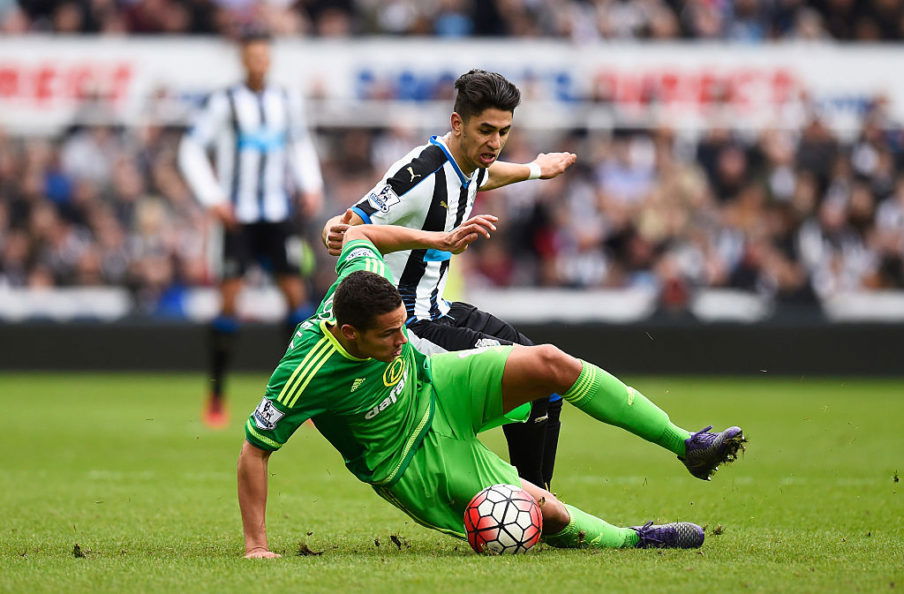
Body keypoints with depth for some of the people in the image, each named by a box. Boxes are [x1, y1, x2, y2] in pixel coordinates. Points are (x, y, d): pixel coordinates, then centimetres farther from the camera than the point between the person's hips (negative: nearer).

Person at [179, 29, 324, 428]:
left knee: (295, 292, -5)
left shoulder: (286, 102, 7)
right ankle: (215, 398, 2)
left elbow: (300, 145, 22)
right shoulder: (225, 103, -5)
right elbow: (191, 150, -3)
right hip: (239, 214, -3)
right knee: (229, 298, -7)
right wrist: (212, 199, -11)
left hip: (279, 213, 3)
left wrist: (311, 187, 7)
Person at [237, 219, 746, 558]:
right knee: (545, 512, -15)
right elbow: (255, 450, -28)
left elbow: (359, 234, 1)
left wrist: (436, 239, 0)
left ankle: (688, 446, -7)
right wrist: (257, 545, -27)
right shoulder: (309, 375, -37)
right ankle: (627, 541, 17)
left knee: (549, 365, -17)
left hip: (433, 386, 6)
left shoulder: (362, 279, -23)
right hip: (413, 462, -6)